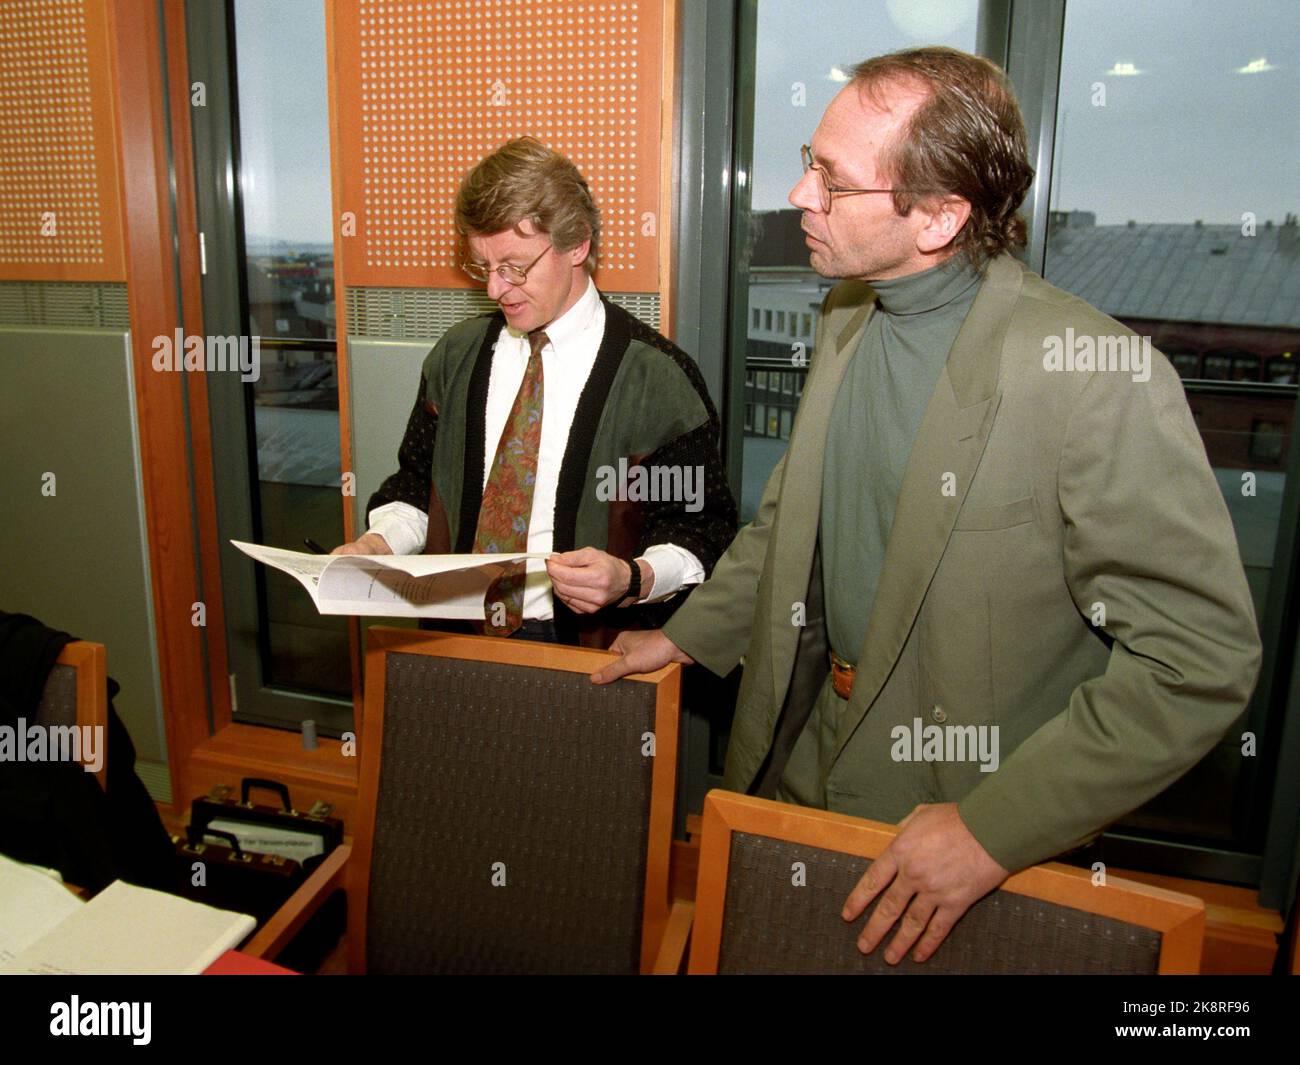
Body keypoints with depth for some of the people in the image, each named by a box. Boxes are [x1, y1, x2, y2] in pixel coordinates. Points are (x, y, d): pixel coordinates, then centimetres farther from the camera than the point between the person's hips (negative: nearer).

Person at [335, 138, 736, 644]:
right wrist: (381, 541, 0)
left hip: (585, 648, -2)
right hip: (457, 638, 3)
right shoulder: (457, 355, 10)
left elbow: (703, 527, -3)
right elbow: (418, 480, 20)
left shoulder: (656, 375, -6)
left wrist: (634, 579, -21)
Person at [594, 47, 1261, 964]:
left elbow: (1202, 658, -22)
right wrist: (688, 635, 11)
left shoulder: (1102, 381, -25)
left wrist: (998, 829, -23)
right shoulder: (848, 319, 0)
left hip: (958, 802, -6)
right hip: (803, 758, 7)